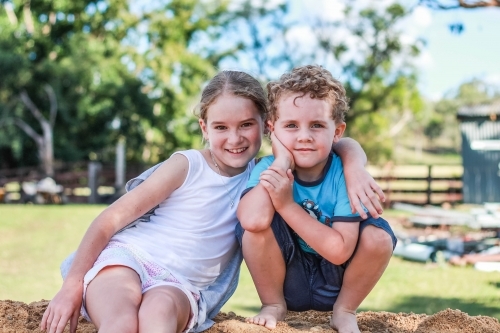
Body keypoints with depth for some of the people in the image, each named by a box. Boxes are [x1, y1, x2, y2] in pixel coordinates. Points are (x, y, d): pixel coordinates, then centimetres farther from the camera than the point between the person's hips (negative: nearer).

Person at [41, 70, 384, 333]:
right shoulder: (188, 165, -2)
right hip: (126, 260, -2)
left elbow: (341, 145, 11)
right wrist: (72, 284, -8)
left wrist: (355, 169, -12)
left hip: (182, 285, 2)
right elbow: (111, 218, -2)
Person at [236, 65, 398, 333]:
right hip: (286, 282, 0)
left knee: (378, 236, -26)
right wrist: (282, 160, -29)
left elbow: (340, 251, -26)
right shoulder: (268, 169, -15)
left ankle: (344, 311, 1)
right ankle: (273, 305, 0)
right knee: (254, 223, -26)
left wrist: (287, 205, -31)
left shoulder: (344, 175, -17)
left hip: (334, 285, 0)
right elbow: (253, 220, -38)